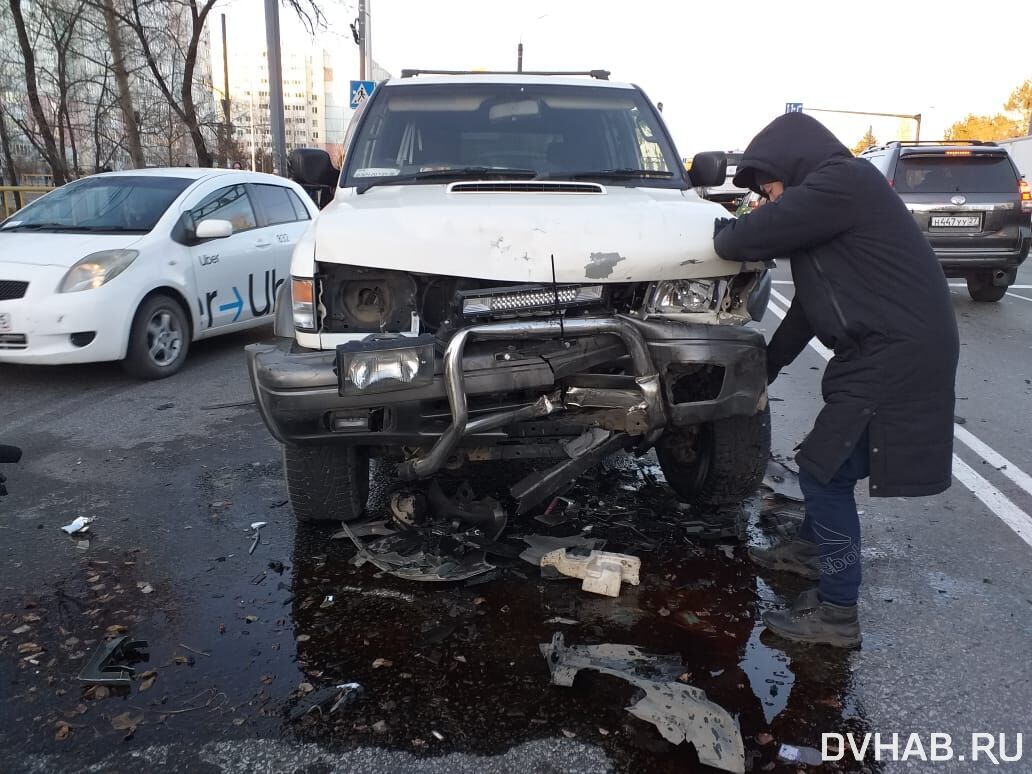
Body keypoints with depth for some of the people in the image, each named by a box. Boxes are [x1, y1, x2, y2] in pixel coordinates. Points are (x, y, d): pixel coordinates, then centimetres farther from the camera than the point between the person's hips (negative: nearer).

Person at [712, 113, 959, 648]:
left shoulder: (841, 182, -15)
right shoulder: (833, 196, 17)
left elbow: (753, 237, -21)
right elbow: (809, 304, 22)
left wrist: (723, 234, 3)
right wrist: (766, 368, 25)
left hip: (896, 354, -10)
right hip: (879, 349, 10)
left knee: (824, 469, -4)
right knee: (827, 461, 22)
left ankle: (837, 614, 7)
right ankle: (809, 549, 44)